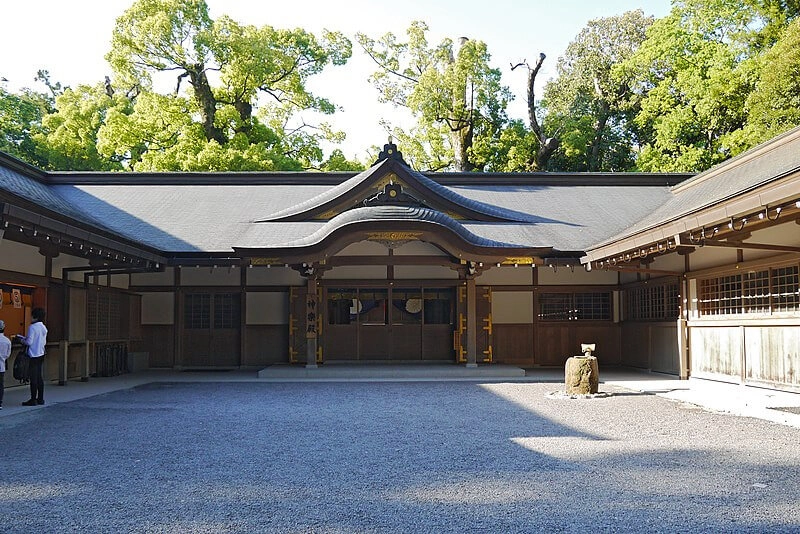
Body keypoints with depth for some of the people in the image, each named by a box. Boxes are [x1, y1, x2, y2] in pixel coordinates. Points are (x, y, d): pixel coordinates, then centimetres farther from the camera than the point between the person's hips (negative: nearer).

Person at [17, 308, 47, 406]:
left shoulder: (32, 327, -15)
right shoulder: (44, 327, 9)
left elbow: (29, 342, -18)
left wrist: (22, 340, 3)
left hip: (33, 356, -8)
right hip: (41, 354, 8)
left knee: (33, 378, -3)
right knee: (39, 377, 12)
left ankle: (33, 400, 1)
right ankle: (40, 398, 16)